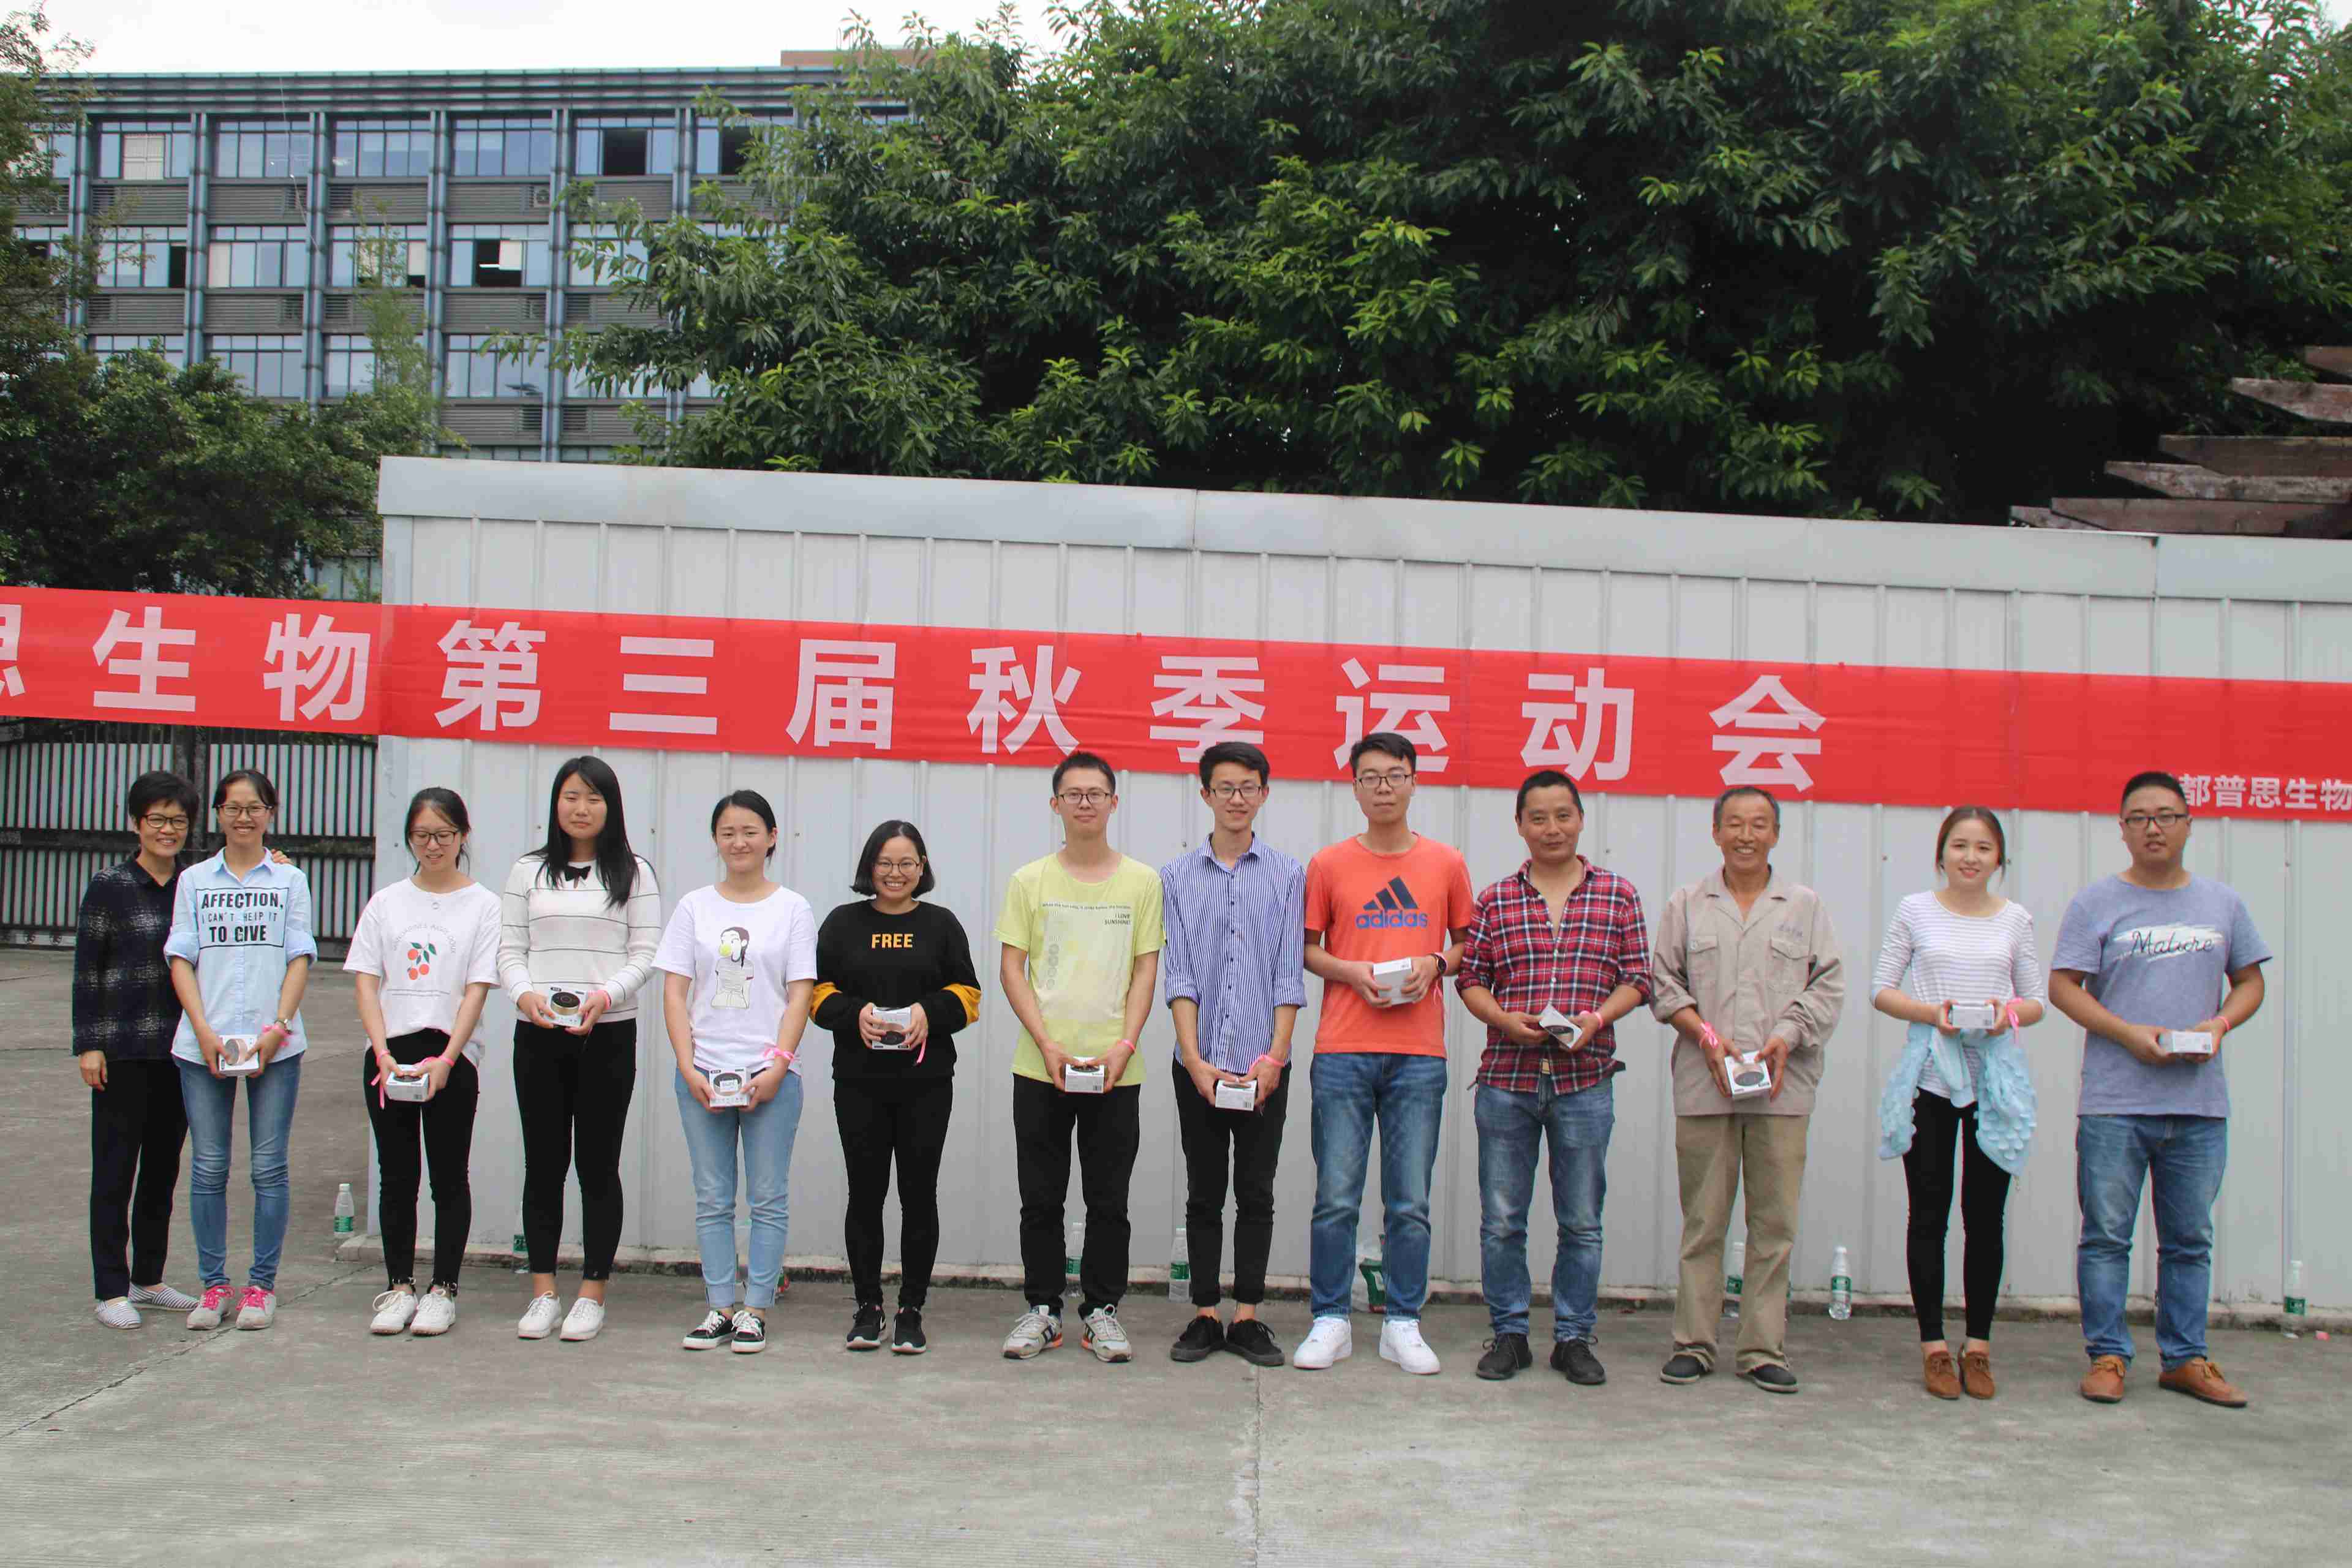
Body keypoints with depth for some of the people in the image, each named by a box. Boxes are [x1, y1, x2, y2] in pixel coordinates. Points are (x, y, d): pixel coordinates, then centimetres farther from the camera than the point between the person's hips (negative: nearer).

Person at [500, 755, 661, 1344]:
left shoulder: (633, 873, 6)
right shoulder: (528, 871, 12)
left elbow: (644, 954, 0)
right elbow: (510, 950, 8)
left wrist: (604, 996, -17)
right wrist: (526, 993, -12)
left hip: (608, 1035, -2)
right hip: (537, 1035, 2)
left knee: (598, 1163, 1)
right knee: (543, 1162, 5)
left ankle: (592, 1295, 8)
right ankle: (543, 1292, 13)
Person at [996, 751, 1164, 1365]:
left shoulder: (1141, 881, 5)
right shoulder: (1030, 881, 4)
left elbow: (1146, 970, 3)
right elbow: (1011, 969, 1)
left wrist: (1124, 1045, -10)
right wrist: (1049, 1045, -11)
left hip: (1115, 1071, 0)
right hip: (1041, 1067, 0)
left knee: (1109, 1200, 5)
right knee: (1041, 1199, 6)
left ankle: (1102, 1309, 16)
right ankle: (1042, 1309, 17)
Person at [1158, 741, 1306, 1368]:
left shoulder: (1288, 875, 4)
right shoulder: (1177, 876, 5)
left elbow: (1289, 975, 0)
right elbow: (1177, 975, -1)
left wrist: (1275, 1057, -10)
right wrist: (1197, 1061, -10)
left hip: (1263, 1065, 0)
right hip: (1199, 1065, 0)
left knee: (1256, 1194, 5)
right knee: (1204, 1194, 7)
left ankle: (1247, 1317, 12)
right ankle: (1205, 1316, 13)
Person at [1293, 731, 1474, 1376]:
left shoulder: (1446, 863, 9)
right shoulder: (1329, 865, 6)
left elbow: (1469, 945, 16)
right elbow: (1304, 950, 10)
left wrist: (1435, 964, -4)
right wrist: (1350, 972, -8)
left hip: (1419, 1055, 1)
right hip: (1342, 1052, -1)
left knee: (1411, 1202, 3)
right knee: (1335, 1197, 0)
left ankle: (1403, 1325, 13)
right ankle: (1330, 1323, 10)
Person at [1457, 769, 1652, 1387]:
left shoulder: (1619, 895, 6)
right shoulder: (1495, 900, 7)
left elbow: (1637, 978, 5)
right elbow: (1470, 978, 7)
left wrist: (1599, 1017, -13)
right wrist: (1505, 1019, -11)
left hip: (1584, 1079, 0)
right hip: (1506, 1077, 1)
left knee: (1581, 1221, 6)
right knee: (1501, 1219, 5)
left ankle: (1574, 1337, 18)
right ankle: (1509, 1334, 17)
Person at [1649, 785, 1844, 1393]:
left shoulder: (1805, 906, 10)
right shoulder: (1687, 904, 10)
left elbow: (1828, 986, 6)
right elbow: (1663, 983, 7)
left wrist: (1786, 1038, -8)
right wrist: (1705, 1035, -7)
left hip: (1783, 1089, 1)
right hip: (1704, 1086, 0)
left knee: (1775, 1222, 1)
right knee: (1703, 1219, 3)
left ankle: (1764, 1348, 9)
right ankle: (1693, 1343, 10)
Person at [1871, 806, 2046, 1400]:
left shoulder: (2015, 919, 7)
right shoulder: (1915, 912, 3)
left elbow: (2038, 1000, 12)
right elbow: (1882, 990, 4)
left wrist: (2011, 1013, -10)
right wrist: (1930, 1012, -14)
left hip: (1996, 1077, 1)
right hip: (1930, 1075, -1)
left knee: (1985, 1216, 5)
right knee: (1929, 1214, 3)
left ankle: (1979, 1345, 16)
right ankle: (1934, 1345, 11)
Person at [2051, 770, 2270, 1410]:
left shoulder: (2222, 903, 11)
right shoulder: (2096, 902, 1)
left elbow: (2250, 981, 17)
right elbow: (2063, 986, -3)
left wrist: (2219, 1025, -4)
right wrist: (2130, 1033, -15)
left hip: (2200, 1105, 3)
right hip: (2114, 1102, -3)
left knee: (2190, 1239, 9)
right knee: (2107, 1235, 0)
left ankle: (2185, 1359, 18)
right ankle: (2107, 1356, 9)